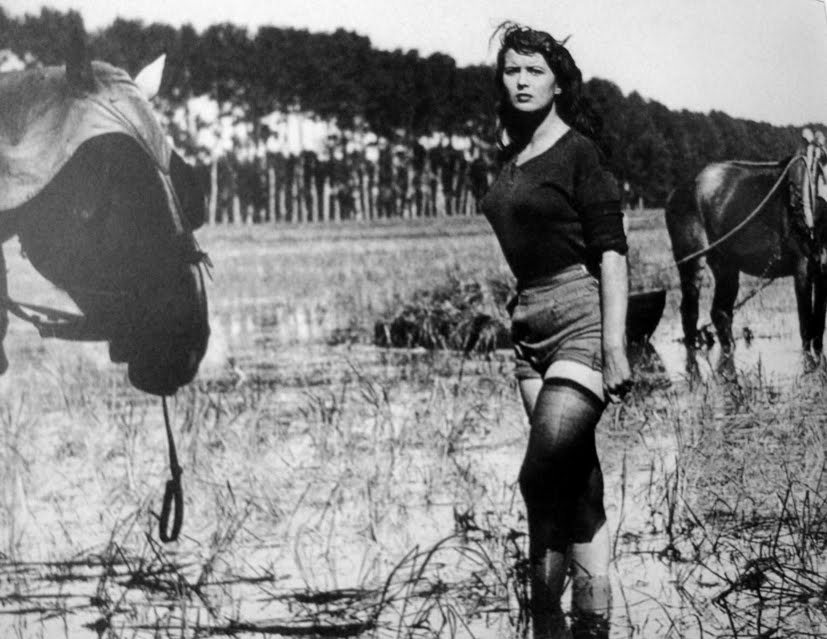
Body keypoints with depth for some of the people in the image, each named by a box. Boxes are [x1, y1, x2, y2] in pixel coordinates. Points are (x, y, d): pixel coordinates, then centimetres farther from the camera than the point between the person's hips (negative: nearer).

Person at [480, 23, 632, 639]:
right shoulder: (508, 158, 14)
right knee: (578, 481, 7)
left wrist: (615, 346, -17)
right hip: (530, 326, 7)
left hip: (582, 316, -7)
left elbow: (611, 251, -11)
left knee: (542, 473, -16)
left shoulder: (578, 151, -6)